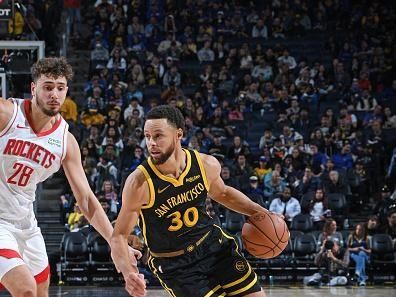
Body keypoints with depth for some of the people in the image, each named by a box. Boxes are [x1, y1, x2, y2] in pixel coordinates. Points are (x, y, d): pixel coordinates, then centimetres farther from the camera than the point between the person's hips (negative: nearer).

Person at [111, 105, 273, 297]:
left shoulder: (207, 165, -11)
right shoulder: (139, 183, -24)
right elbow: (119, 236, -17)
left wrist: (259, 212, 2)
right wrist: (127, 271, -35)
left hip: (213, 244, 4)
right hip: (174, 266, -4)